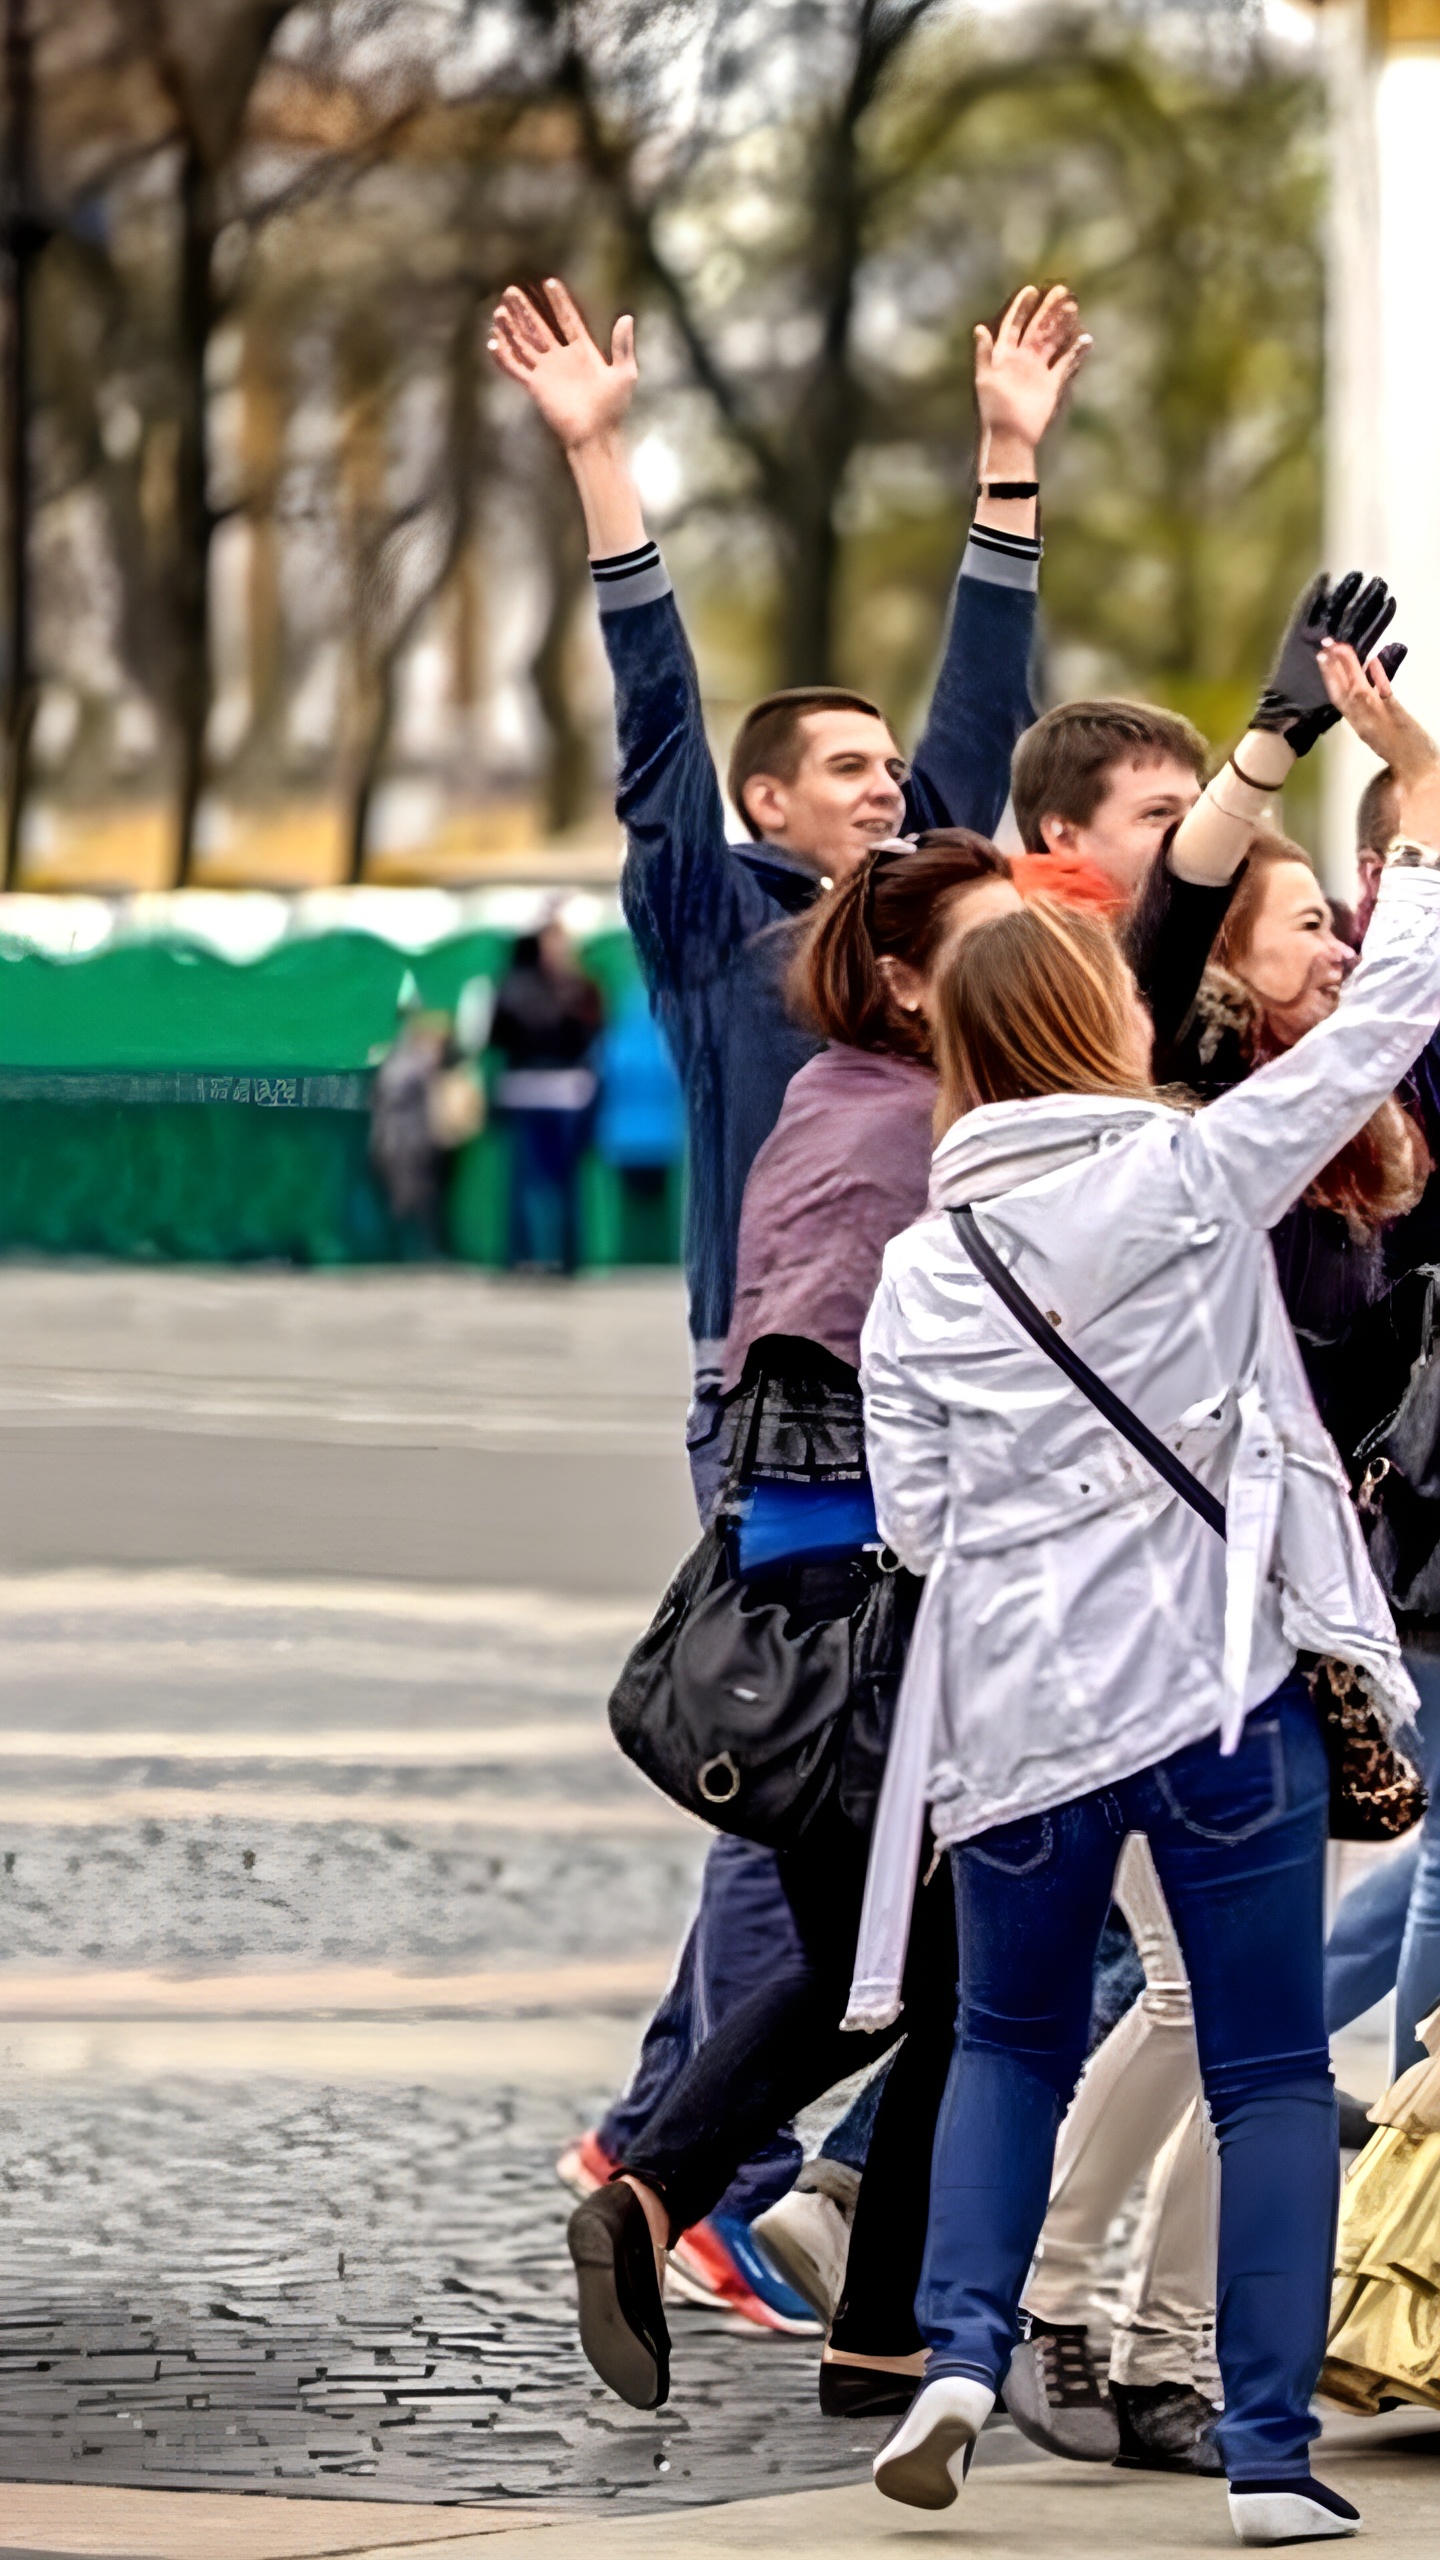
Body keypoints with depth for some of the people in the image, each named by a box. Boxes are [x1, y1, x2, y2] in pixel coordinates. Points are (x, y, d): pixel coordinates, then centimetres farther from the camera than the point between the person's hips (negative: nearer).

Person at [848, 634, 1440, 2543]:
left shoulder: (918, 1270, 3)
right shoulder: (1191, 1174, -6)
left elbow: (912, 1520, 3)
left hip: (1016, 1706, 3)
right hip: (1220, 1679, -3)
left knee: (1013, 2046, 20)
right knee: (1272, 2073, 6)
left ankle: (961, 2350, 0)